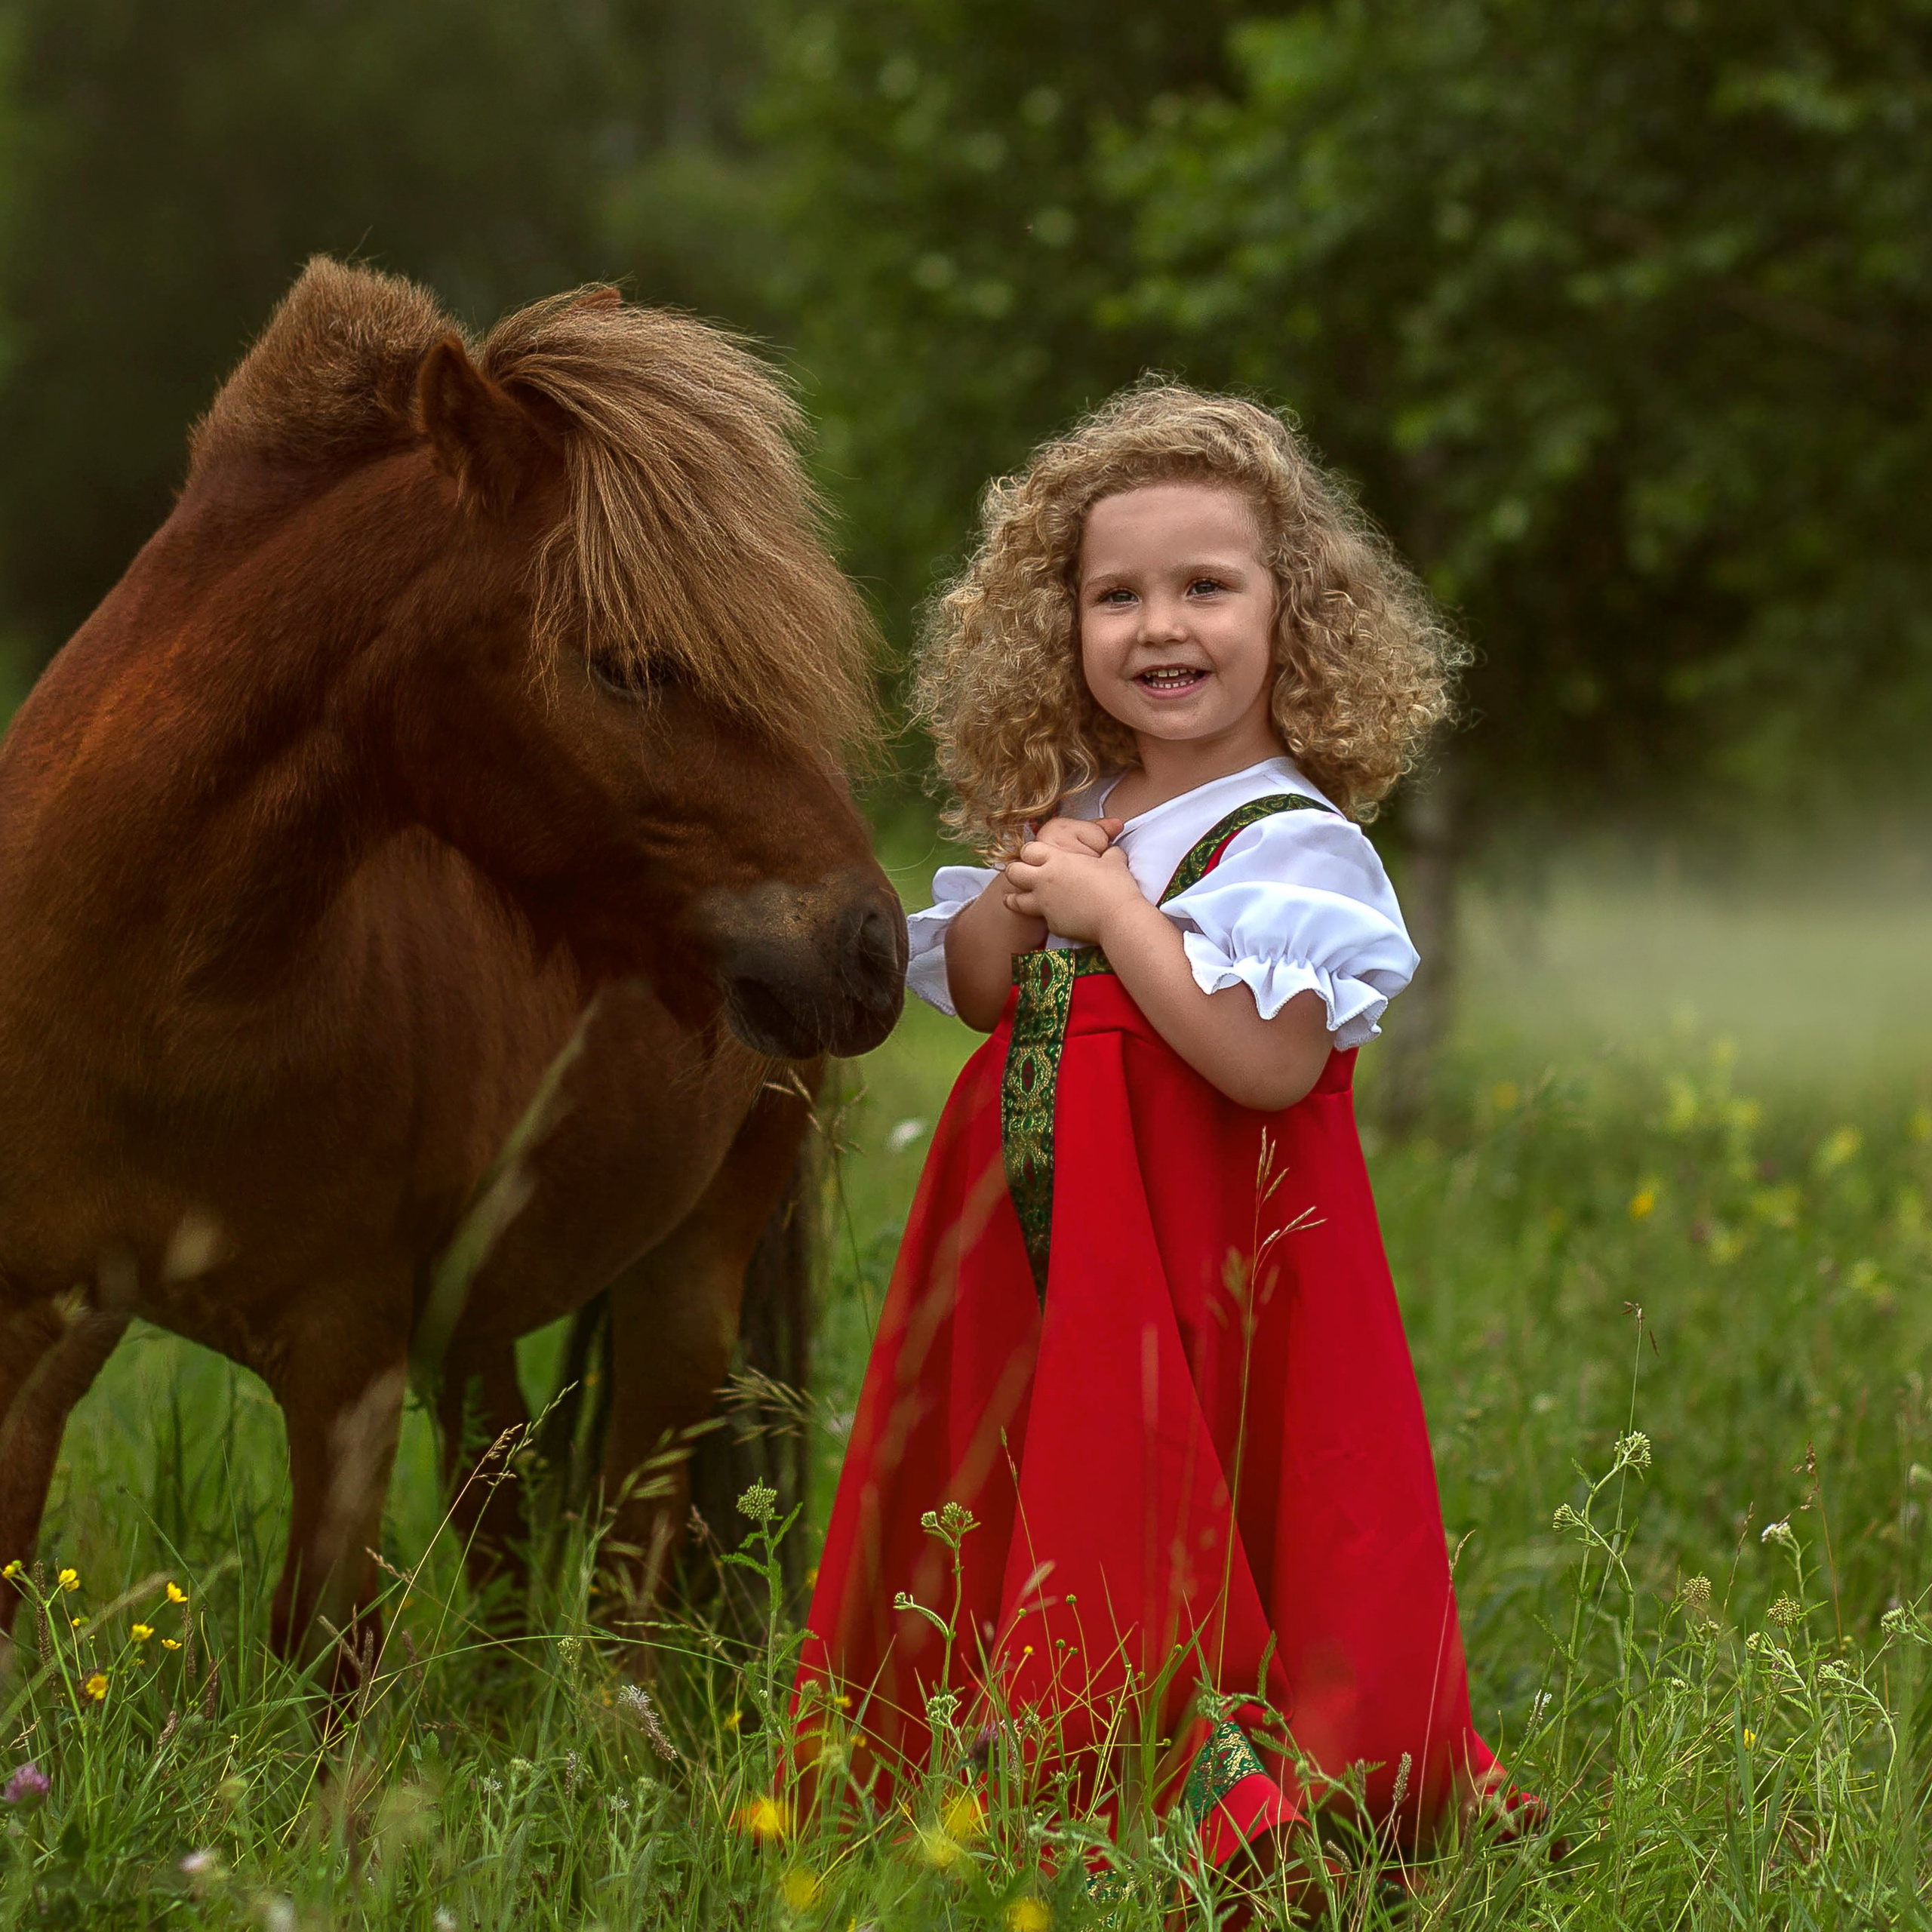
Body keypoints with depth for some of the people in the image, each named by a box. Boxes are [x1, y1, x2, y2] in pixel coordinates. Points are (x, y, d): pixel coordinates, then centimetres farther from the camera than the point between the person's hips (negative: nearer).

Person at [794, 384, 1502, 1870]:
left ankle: (1241, 1796, 3)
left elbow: (1271, 1063, -23)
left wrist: (1113, 910, -18)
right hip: (1044, 1264, 7)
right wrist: (1017, 896, 0)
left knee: (1182, 1557, -7)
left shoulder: (1291, 843, -11)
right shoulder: (1076, 817, 12)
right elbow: (972, 994, 21)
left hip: (1205, 1275, -7)